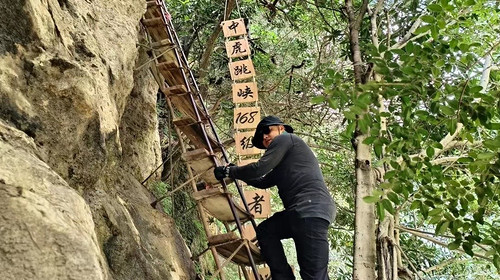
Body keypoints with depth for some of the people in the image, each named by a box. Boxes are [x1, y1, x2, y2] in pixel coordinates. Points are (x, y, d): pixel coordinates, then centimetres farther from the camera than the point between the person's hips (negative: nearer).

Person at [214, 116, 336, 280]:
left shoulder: (285, 139, 5)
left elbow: (259, 169, -5)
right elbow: (264, 182, 38)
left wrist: (229, 171, 8)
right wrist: (236, 173, 33)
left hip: (311, 209, -10)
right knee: (265, 231, 14)